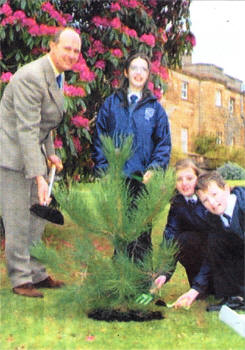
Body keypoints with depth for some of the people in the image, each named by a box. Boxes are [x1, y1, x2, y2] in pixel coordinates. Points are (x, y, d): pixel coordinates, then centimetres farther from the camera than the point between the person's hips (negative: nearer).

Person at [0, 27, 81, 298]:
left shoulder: (57, 76, 8)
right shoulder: (30, 77, -23)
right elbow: (27, 130, -28)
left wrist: (50, 153, 16)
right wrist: (39, 176, -31)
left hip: (33, 152, 9)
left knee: (37, 217, 13)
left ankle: (36, 274, 24)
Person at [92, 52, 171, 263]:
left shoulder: (155, 107, 10)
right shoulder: (111, 103, 11)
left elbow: (164, 143, 7)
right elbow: (99, 138, 7)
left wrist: (154, 168, -8)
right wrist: (103, 169, -4)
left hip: (143, 178, -1)